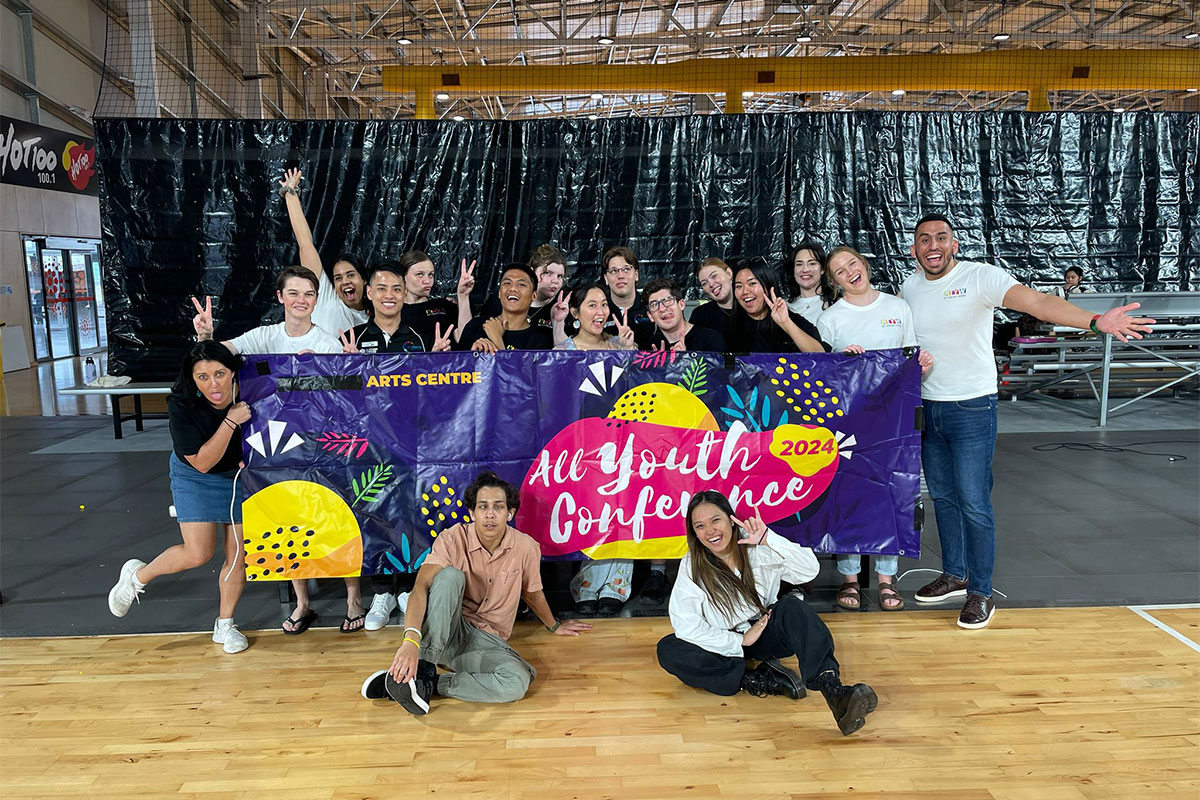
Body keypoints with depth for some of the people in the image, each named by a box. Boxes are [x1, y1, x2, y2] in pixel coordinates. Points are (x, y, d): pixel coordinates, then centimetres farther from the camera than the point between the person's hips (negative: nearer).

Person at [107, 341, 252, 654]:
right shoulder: (181, 406, -28)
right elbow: (202, 462, -27)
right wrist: (230, 422, -37)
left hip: (241, 473, 3)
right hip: (195, 477, -3)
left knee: (239, 554, 2)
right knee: (198, 554, -12)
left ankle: (225, 625, 22)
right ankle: (137, 575, 19)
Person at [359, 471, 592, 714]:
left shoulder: (526, 547, -8)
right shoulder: (453, 539, -15)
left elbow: (532, 593, 12)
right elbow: (421, 587, -29)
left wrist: (555, 626, 29)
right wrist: (411, 640, -46)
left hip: (487, 642, 2)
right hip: (447, 629, -2)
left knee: (518, 682, -31)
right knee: (450, 575, -31)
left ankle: (429, 685, -20)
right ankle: (423, 668, -31)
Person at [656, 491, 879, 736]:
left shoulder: (758, 550, -8)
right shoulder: (691, 567, -11)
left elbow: (809, 570, -18)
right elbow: (686, 625, -17)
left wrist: (769, 539, -29)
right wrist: (740, 641, -20)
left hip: (765, 635, 0)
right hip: (723, 646, 0)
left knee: (792, 607, -29)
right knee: (668, 649, -28)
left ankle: (834, 691, -44)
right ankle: (765, 681, -28)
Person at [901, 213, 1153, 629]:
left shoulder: (980, 276, -13)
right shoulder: (909, 286, 4)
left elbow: (1035, 300, -27)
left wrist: (1095, 321, -43)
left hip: (971, 408, -6)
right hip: (926, 408, 6)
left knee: (973, 504, -3)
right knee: (942, 497, 17)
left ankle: (981, 592, 13)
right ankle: (954, 575, 34)